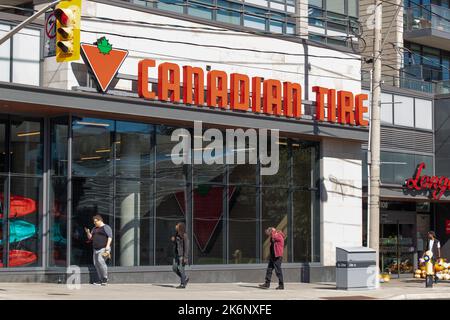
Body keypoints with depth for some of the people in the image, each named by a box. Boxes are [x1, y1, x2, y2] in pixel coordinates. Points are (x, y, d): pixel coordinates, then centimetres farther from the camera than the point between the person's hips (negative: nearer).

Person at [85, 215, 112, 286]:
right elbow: (90, 238, 23)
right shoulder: (95, 229, 21)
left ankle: (105, 279, -14)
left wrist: (107, 247, -18)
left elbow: (110, 237, -9)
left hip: (103, 248, -8)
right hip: (96, 249, 8)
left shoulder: (106, 227, -1)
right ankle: (101, 280, 2)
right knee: (96, 263, -1)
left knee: (100, 261, -22)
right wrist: (88, 232, 3)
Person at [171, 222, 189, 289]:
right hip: (176, 254, 9)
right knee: (174, 268, 5)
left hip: (182, 254, -9)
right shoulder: (177, 235, 11)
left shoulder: (184, 236, -14)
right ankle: (185, 279, 20)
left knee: (181, 269, -6)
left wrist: (185, 257, -21)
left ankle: (183, 284, 3)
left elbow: (186, 247, -17)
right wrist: (173, 240, 1)